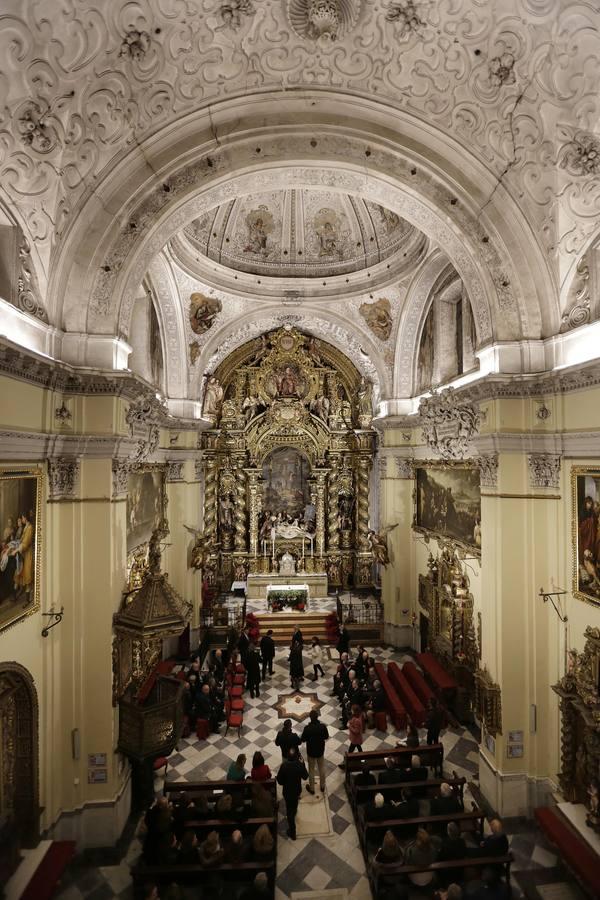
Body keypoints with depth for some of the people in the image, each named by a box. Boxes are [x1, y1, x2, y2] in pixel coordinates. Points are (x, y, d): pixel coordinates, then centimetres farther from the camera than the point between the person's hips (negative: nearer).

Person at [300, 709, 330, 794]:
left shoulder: (307, 728, -28)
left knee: (311, 770, 18)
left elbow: (303, 740, -15)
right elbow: (327, 737, -6)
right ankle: (322, 787, 39)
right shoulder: (323, 726, -22)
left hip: (311, 752, -2)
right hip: (320, 751, 2)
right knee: (321, 768, 23)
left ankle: (311, 788, 33)